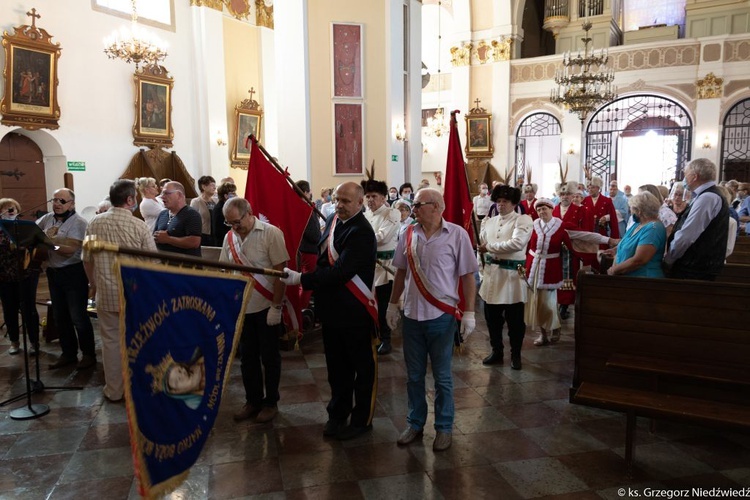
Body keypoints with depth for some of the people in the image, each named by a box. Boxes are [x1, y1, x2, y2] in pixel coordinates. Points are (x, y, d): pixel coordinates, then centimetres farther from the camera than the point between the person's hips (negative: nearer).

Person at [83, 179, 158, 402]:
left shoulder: (95, 223, -3)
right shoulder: (139, 225, -12)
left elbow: (86, 259, 6)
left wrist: (93, 284, 21)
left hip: (106, 294, 2)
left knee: (111, 341, 11)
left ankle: (114, 390, 21)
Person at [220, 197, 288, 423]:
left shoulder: (271, 233, -14)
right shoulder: (229, 237, 2)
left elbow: (280, 272, -14)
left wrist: (276, 307, -15)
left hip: (266, 308, -5)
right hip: (241, 308, 5)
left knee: (269, 357, 8)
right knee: (247, 356, 15)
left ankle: (271, 402, 24)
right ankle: (253, 400, 30)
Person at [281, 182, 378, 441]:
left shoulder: (361, 233, -20)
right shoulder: (333, 220, 5)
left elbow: (340, 272, -26)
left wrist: (301, 279, -24)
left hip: (355, 312, -8)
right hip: (331, 308, 8)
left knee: (362, 367, 10)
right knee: (337, 366, 19)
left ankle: (362, 419, 25)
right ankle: (337, 414, 35)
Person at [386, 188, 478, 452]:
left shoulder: (457, 235, -9)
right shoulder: (409, 234, 2)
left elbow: (468, 276, -6)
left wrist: (469, 313, -8)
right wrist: (392, 305, 13)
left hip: (442, 317, -3)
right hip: (411, 315, 4)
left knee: (442, 377, 10)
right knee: (414, 375, 15)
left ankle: (444, 428, 27)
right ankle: (415, 423, 33)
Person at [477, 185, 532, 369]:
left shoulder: (523, 220, -6)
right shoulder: (489, 221, 13)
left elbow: (517, 243, -22)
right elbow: (481, 245, 15)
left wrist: (489, 247, -17)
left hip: (512, 274, -5)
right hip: (491, 273, 5)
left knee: (514, 319, 6)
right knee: (492, 317, 13)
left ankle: (515, 355, 23)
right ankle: (496, 352, 29)